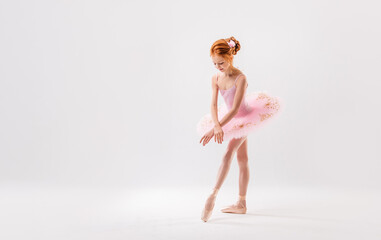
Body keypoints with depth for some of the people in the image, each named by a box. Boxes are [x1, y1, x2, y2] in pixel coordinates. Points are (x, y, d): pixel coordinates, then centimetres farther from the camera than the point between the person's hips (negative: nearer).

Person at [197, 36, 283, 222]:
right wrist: (216, 125, -30)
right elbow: (214, 105, -13)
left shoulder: (240, 78, -27)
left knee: (228, 153, -19)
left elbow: (235, 109, -29)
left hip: (244, 118, -7)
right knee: (242, 159, 11)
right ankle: (241, 204, 16)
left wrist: (216, 128, -33)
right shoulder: (216, 78, -8)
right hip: (233, 119, 7)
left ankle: (213, 194, -18)